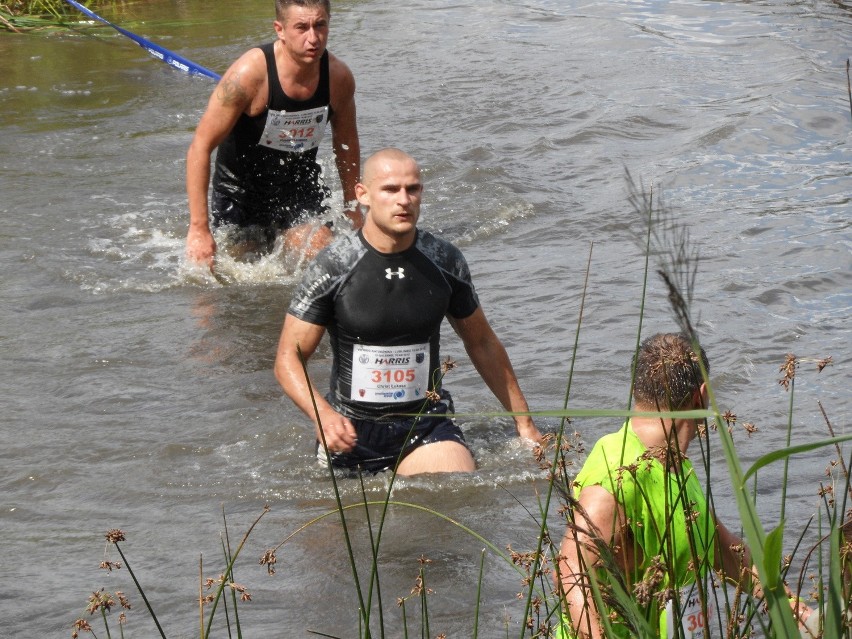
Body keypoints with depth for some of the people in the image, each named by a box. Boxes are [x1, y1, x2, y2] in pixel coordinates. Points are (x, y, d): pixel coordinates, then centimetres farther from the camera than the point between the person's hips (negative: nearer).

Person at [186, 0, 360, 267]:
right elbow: (200, 148, -24)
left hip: (300, 185, 3)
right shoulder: (250, 73, -27)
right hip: (240, 189, -3)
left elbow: (346, 144, 7)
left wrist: (354, 212, 13)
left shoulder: (339, 77, -13)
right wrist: (199, 228, -28)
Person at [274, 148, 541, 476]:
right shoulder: (333, 266, -11)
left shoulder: (444, 261, -2)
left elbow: (482, 344, 12)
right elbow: (288, 358, -9)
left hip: (427, 425, 1)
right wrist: (323, 415, -27)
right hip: (350, 429, -1)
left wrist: (525, 423, 14)